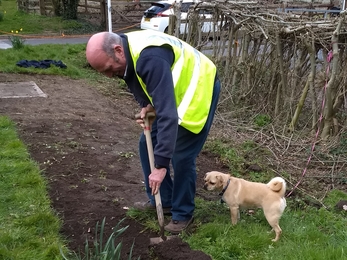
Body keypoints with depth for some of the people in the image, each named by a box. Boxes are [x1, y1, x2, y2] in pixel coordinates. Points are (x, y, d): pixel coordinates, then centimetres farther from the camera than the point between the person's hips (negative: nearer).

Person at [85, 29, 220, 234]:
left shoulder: (151, 59, -39)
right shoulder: (127, 54, -10)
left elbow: (168, 114, -43)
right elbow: (141, 83, 11)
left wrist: (161, 165, -42)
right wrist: (147, 105, -12)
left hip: (199, 88, -9)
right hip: (174, 92, 9)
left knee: (182, 155, -10)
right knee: (147, 144, 9)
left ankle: (183, 213, 9)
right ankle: (162, 200, 22)